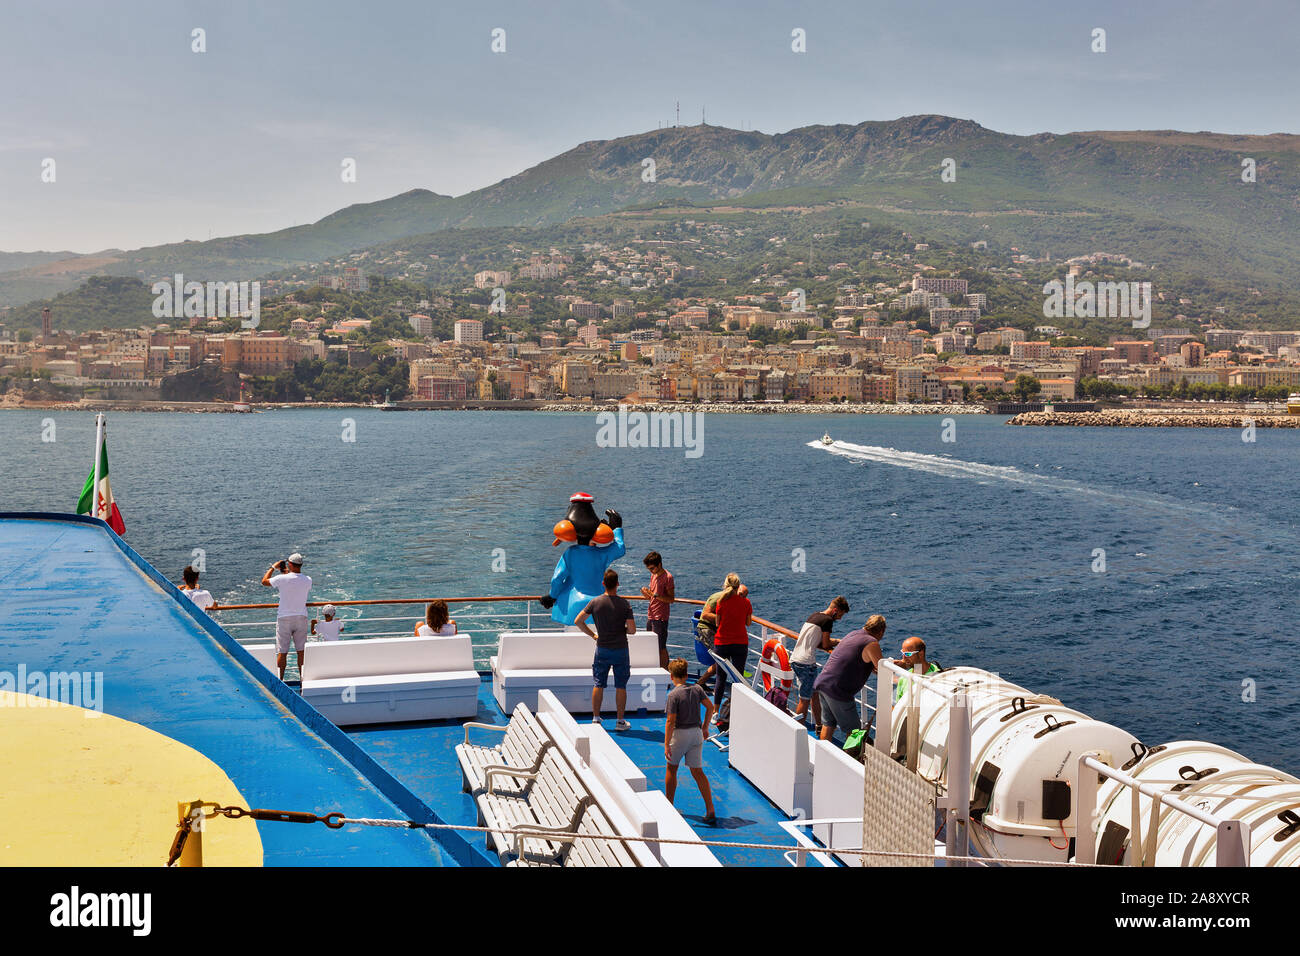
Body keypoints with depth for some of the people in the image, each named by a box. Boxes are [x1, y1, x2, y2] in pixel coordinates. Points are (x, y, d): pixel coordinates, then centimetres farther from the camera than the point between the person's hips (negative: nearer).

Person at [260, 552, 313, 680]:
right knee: (301, 651, 8)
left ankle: (280, 680, 7)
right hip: (301, 617, 3)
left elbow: (264, 581, 3)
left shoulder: (282, 579, -14)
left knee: (282, 652, 3)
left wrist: (273, 567, 17)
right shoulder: (308, 580, -4)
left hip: (284, 618, -3)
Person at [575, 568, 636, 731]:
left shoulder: (595, 602, -6)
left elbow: (578, 621, -2)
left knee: (598, 685, 12)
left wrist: (592, 635, 8)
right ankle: (620, 722, 10)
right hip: (621, 650, -2)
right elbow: (632, 630, -12)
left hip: (602, 650, 2)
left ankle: (596, 719, 15)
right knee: (621, 686, 7)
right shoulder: (624, 604, -11)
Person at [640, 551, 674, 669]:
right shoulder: (653, 575, 13)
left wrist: (655, 595, -25)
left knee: (661, 648, -5)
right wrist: (647, 593, -1)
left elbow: (671, 599, -15)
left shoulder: (667, 577, -12)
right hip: (651, 616, 8)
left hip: (660, 618, -8)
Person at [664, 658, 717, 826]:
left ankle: (668, 806, 26)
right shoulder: (697, 688, 1)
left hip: (679, 734, -5)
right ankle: (710, 810, -2)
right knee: (697, 772, 7)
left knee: (671, 769, 16)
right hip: (696, 732, 5)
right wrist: (705, 727, 17)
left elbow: (671, 721, -18)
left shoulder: (673, 694, -16)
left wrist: (666, 744, -15)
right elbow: (710, 707, 6)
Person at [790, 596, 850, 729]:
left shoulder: (813, 616, 18)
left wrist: (832, 643, 9)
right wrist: (838, 642, 12)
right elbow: (826, 645, -7)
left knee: (815, 693, 17)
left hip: (794, 659, 9)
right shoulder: (828, 620, -8)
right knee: (805, 699, -2)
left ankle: (818, 725, 22)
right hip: (806, 662, -9)